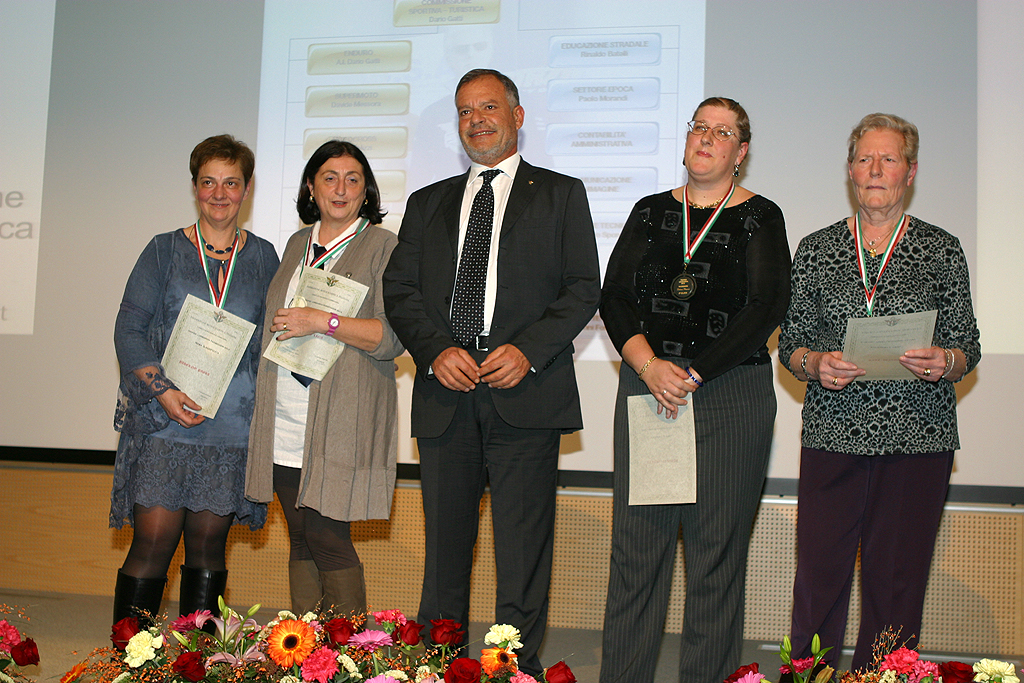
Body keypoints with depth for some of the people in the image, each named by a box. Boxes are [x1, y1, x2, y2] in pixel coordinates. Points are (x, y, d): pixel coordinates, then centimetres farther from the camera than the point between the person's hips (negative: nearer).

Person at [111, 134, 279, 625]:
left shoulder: (262, 257, 11)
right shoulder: (165, 250, 6)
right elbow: (128, 330, 1)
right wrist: (163, 392, -13)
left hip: (233, 424, 2)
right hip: (164, 419, -1)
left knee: (208, 543, 6)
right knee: (154, 540, -6)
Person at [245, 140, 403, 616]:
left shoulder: (383, 246, -2)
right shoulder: (299, 244, 17)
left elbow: (394, 336, -11)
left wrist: (323, 322, -17)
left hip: (340, 421, -6)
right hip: (284, 419, 6)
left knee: (327, 537, -8)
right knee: (300, 538, 8)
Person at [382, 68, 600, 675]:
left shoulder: (561, 194, 11)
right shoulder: (428, 203, 20)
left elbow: (584, 288, 2)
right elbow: (399, 289, 11)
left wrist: (527, 351, -12)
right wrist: (436, 350, -7)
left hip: (525, 394, -3)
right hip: (445, 396, 3)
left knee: (523, 547, -2)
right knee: (445, 545, 8)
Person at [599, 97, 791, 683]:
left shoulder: (760, 217, 5)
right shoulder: (652, 212, 14)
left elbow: (767, 309, -6)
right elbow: (614, 296, 6)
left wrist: (693, 374, -11)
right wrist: (649, 364, -11)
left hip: (730, 395, -2)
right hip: (645, 384, 3)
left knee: (717, 550, -1)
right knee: (637, 542, 2)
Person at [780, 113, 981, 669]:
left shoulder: (942, 250, 7)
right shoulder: (816, 250, 9)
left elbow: (967, 348, 8)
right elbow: (789, 344, 9)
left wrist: (944, 362, -14)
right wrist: (817, 364, -11)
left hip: (918, 434, 0)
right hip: (834, 431, 1)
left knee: (897, 576, 2)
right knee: (818, 572, -2)